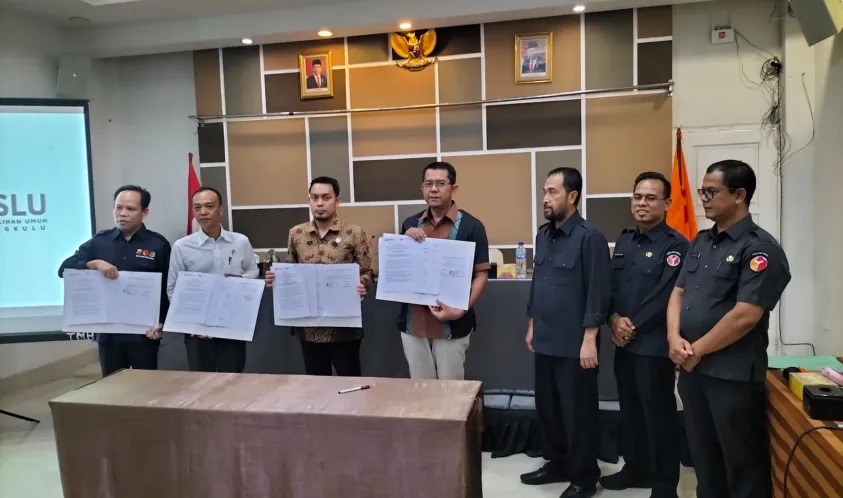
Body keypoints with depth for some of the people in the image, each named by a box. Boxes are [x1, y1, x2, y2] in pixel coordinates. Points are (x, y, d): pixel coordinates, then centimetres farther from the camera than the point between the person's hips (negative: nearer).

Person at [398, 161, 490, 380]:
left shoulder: (471, 226, -5)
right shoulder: (410, 224, 8)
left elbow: (481, 275, -6)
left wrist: (461, 310, -19)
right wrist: (405, 239, -5)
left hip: (452, 324, -4)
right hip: (413, 322, 4)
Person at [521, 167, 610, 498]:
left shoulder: (589, 237, -13)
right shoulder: (543, 235, 9)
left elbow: (598, 293, -15)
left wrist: (589, 339, -16)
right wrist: (532, 326, 17)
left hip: (574, 344, -7)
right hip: (545, 340, 7)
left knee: (578, 412, 7)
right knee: (547, 407, 17)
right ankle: (557, 464, 35)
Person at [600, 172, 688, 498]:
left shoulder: (676, 245, -10)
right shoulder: (624, 240, 13)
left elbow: (665, 297, -17)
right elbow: (611, 285, 10)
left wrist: (633, 328, -14)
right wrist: (615, 318, -7)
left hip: (654, 345, -7)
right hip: (623, 343, 7)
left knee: (658, 414, 5)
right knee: (630, 409, 17)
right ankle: (635, 468, 34)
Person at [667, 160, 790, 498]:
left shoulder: (759, 248, -13)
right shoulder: (700, 242, 10)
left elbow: (745, 316, -21)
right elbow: (678, 292, 10)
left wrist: (696, 350, -13)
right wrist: (674, 338, -7)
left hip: (733, 374, -7)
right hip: (692, 369, 7)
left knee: (742, 461, 8)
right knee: (703, 455, 20)